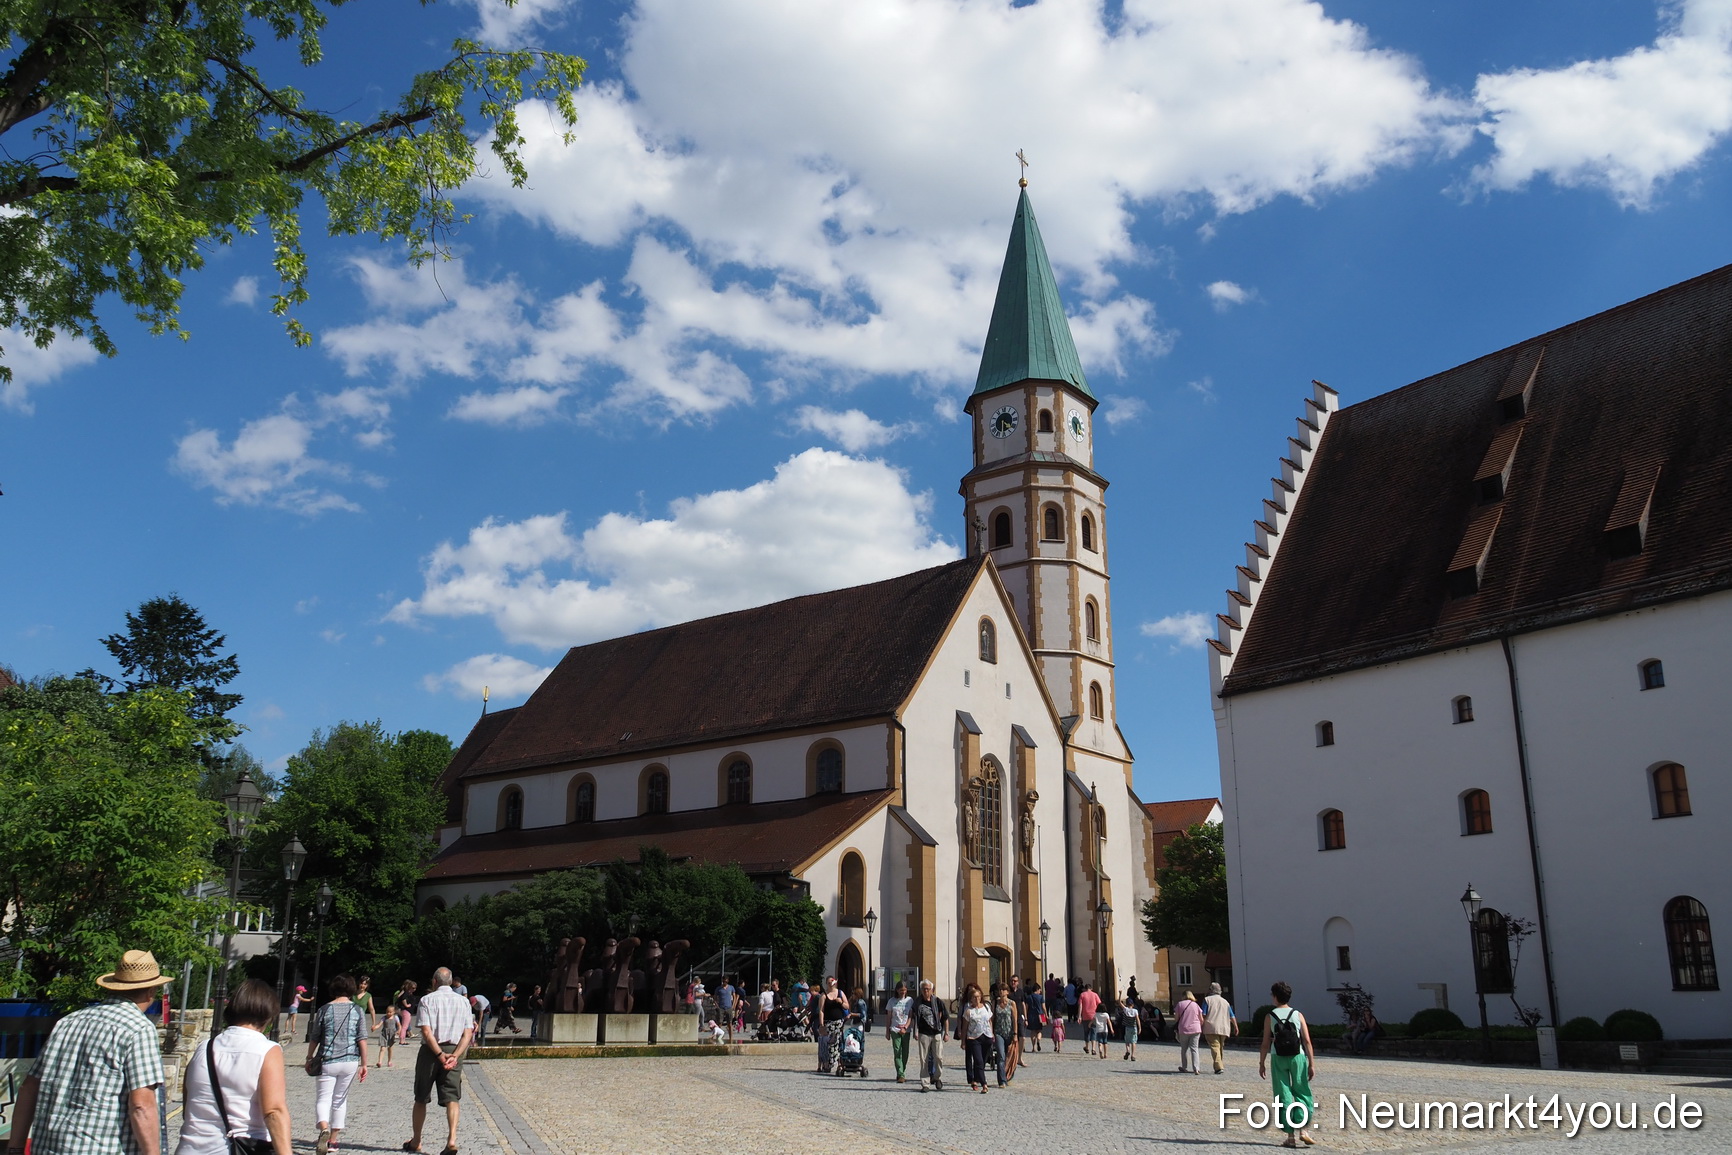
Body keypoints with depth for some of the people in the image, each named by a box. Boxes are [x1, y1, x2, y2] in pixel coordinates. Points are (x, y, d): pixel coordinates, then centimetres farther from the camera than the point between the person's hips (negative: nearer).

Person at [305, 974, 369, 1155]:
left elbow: (314, 1038, 5)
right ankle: (333, 1140, 19)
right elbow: (362, 1040, -1)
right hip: (350, 1061, 2)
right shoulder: (357, 1011, 0)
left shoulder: (324, 1010, -1)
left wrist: (309, 1058, 19)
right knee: (340, 1099, 14)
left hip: (327, 1062, -2)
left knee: (323, 1098, 2)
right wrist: (364, 1064, 5)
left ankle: (324, 1128, -25)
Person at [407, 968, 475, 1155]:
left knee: (421, 1098, 14)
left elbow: (426, 1031, -15)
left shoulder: (427, 999, -3)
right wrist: (454, 1056, -10)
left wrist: (440, 1054, -17)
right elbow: (468, 1033, -1)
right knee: (452, 1098, -1)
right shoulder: (463, 1001, 8)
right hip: (454, 1051, 2)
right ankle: (452, 1139, -18)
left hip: (430, 1051, -2)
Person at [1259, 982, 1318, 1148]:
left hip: (1278, 1060, 0)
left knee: (1283, 1097, 5)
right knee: (1302, 1093, 12)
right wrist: (1311, 1063, 0)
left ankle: (1290, 1135, 4)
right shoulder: (1298, 1015, 0)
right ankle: (1303, 1129, -2)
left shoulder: (1269, 1017, -2)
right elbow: (1307, 1041, -4)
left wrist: (1262, 1064, 4)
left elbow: (1265, 1043, -3)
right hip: (1297, 1058, 0)